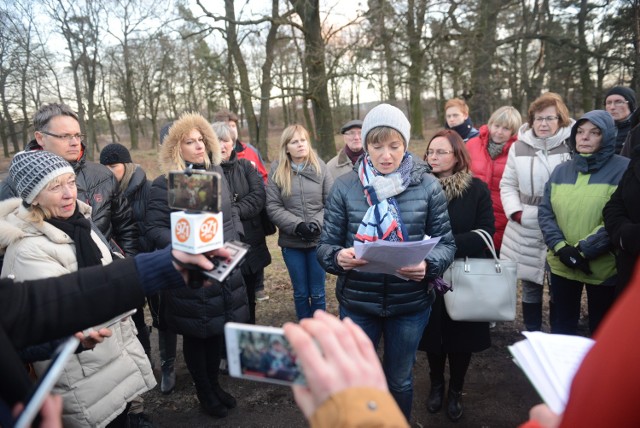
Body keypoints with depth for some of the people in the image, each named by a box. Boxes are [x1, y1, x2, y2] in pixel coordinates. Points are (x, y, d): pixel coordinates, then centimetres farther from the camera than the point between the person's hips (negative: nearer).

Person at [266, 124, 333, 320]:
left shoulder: (320, 167, -1)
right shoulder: (277, 170, -1)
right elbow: (273, 207, -6)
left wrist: (317, 224, -16)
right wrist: (297, 225, -16)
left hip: (319, 239, 0)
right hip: (291, 242, 0)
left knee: (317, 292, 10)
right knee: (300, 292, 13)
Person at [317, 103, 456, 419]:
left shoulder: (427, 185, -5)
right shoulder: (344, 186, -6)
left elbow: (446, 243, -1)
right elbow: (326, 245, -3)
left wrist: (428, 265, -21)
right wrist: (338, 257, -25)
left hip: (410, 303, 0)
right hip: (357, 302, 0)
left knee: (399, 379, 21)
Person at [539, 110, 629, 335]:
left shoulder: (623, 169, -7)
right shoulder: (561, 170, 7)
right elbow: (545, 212, 2)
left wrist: (584, 250, -19)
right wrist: (560, 247, -12)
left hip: (603, 267, -3)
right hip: (561, 265, 4)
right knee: (562, 325, 18)